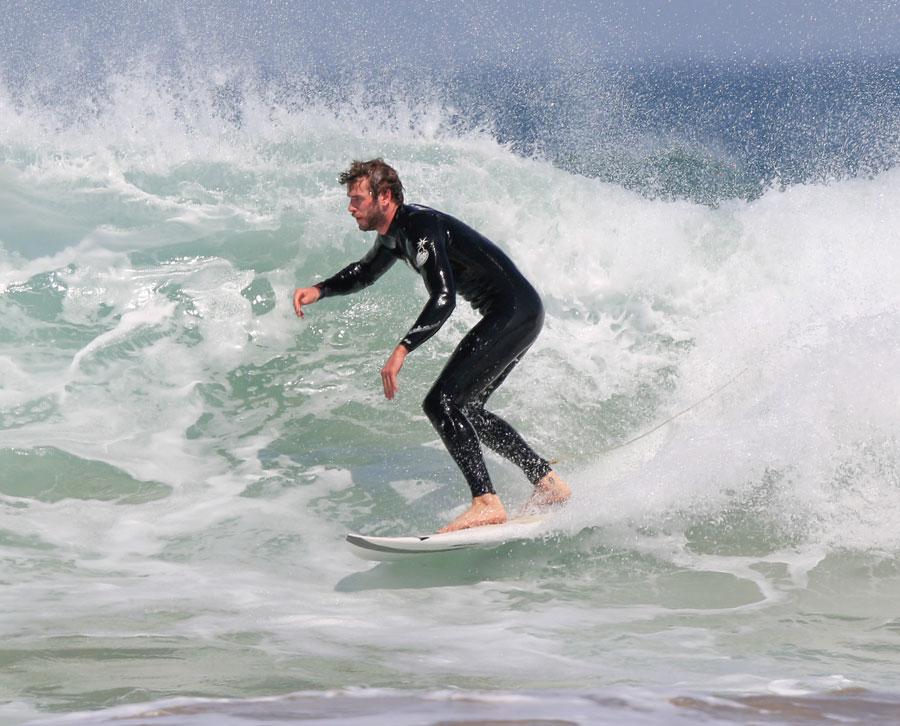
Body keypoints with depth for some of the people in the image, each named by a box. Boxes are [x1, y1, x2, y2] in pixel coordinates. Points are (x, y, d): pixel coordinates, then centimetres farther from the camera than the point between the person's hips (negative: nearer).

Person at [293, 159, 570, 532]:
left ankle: (487, 503, -22)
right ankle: (549, 483, 21)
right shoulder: (394, 233, 10)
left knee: (442, 403, -16)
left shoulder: (421, 226, -21)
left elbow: (444, 298, -31)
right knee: (465, 409, 17)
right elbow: (364, 272, 30)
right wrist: (319, 290, 14)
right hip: (515, 316, 11)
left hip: (514, 313, -11)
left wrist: (402, 350, -37)